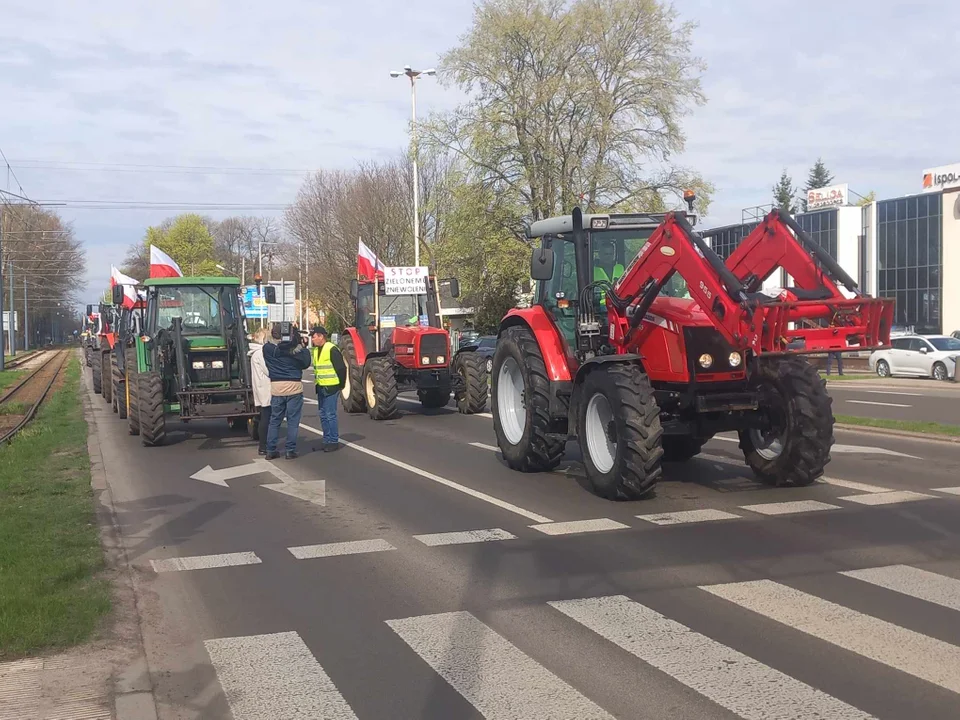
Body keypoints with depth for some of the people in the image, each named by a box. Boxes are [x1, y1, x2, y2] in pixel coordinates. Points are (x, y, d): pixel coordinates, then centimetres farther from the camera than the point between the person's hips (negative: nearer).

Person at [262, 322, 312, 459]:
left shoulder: (267, 348, -3)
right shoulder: (295, 348, -8)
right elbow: (305, 363, 3)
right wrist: (304, 347, 12)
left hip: (276, 388, 3)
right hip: (294, 387, -2)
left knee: (274, 420, 12)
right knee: (293, 421, 4)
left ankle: (270, 450, 12)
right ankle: (290, 451, 4)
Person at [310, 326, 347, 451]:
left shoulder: (332, 349, -15)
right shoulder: (316, 350, 12)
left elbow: (341, 368, -15)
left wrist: (341, 385, -8)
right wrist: (318, 383, 16)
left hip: (331, 388, -9)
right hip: (321, 388, 9)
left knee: (330, 415, -6)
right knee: (323, 415, 12)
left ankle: (334, 441, 0)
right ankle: (327, 440, 19)